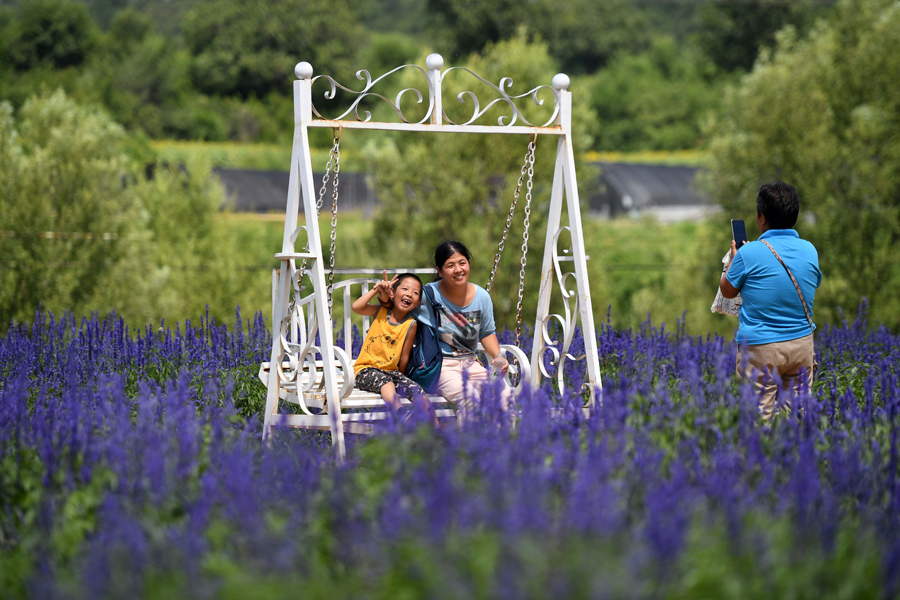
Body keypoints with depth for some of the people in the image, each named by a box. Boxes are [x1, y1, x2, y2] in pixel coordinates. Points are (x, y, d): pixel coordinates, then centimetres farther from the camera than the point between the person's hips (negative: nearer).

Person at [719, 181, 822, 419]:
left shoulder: (749, 253, -13)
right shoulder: (809, 250, 1)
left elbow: (727, 290, 2)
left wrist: (734, 258, 21)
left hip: (761, 348, -5)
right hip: (802, 344, 5)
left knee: (758, 417, -1)